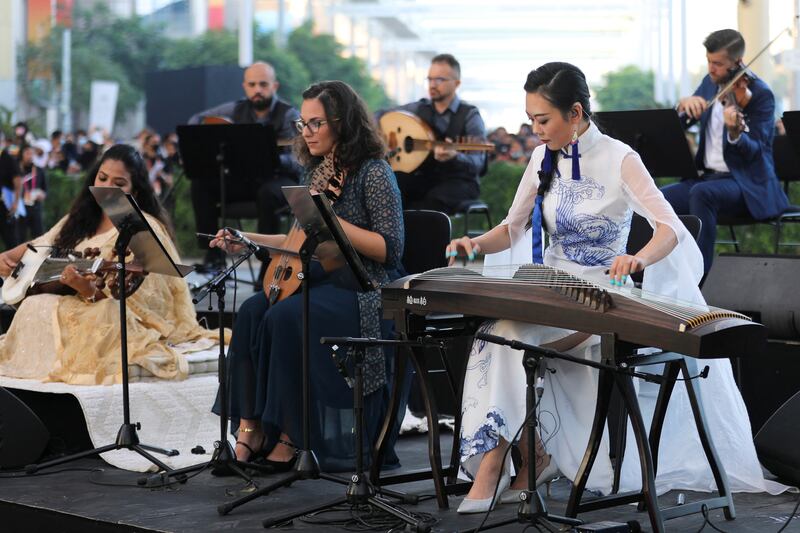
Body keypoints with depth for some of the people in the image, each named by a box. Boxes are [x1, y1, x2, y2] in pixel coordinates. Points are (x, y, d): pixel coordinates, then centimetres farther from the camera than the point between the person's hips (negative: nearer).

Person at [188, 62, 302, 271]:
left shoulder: (289, 116, -12)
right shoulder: (237, 109, 3)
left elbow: (300, 163, -21)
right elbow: (196, 120, 15)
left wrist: (274, 159, -42)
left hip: (279, 179, -5)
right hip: (243, 179, 5)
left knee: (268, 193, -39)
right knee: (200, 184, -17)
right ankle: (213, 253, -12)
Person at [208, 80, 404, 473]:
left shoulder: (373, 173, -8)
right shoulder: (318, 172, 15)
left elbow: (390, 249, -15)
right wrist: (248, 239, 11)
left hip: (364, 290, -7)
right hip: (319, 281, 7)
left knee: (285, 317, -31)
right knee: (252, 312, -21)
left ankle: (289, 438, -22)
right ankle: (250, 431, -21)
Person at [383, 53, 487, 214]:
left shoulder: (470, 115, -5)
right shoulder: (419, 109, 10)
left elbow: (478, 164, -17)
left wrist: (454, 157, -38)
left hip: (459, 182, -4)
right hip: (423, 178, 4)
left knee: (435, 199, -37)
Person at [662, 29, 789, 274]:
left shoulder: (759, 94, -10)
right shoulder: (711, 83, 9)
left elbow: (755, 151, -16)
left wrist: (735, 133, -39)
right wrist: (684, 103, -14)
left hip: (747, 185, -7)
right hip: (709, 177, 7)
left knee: (702, 193, -36)